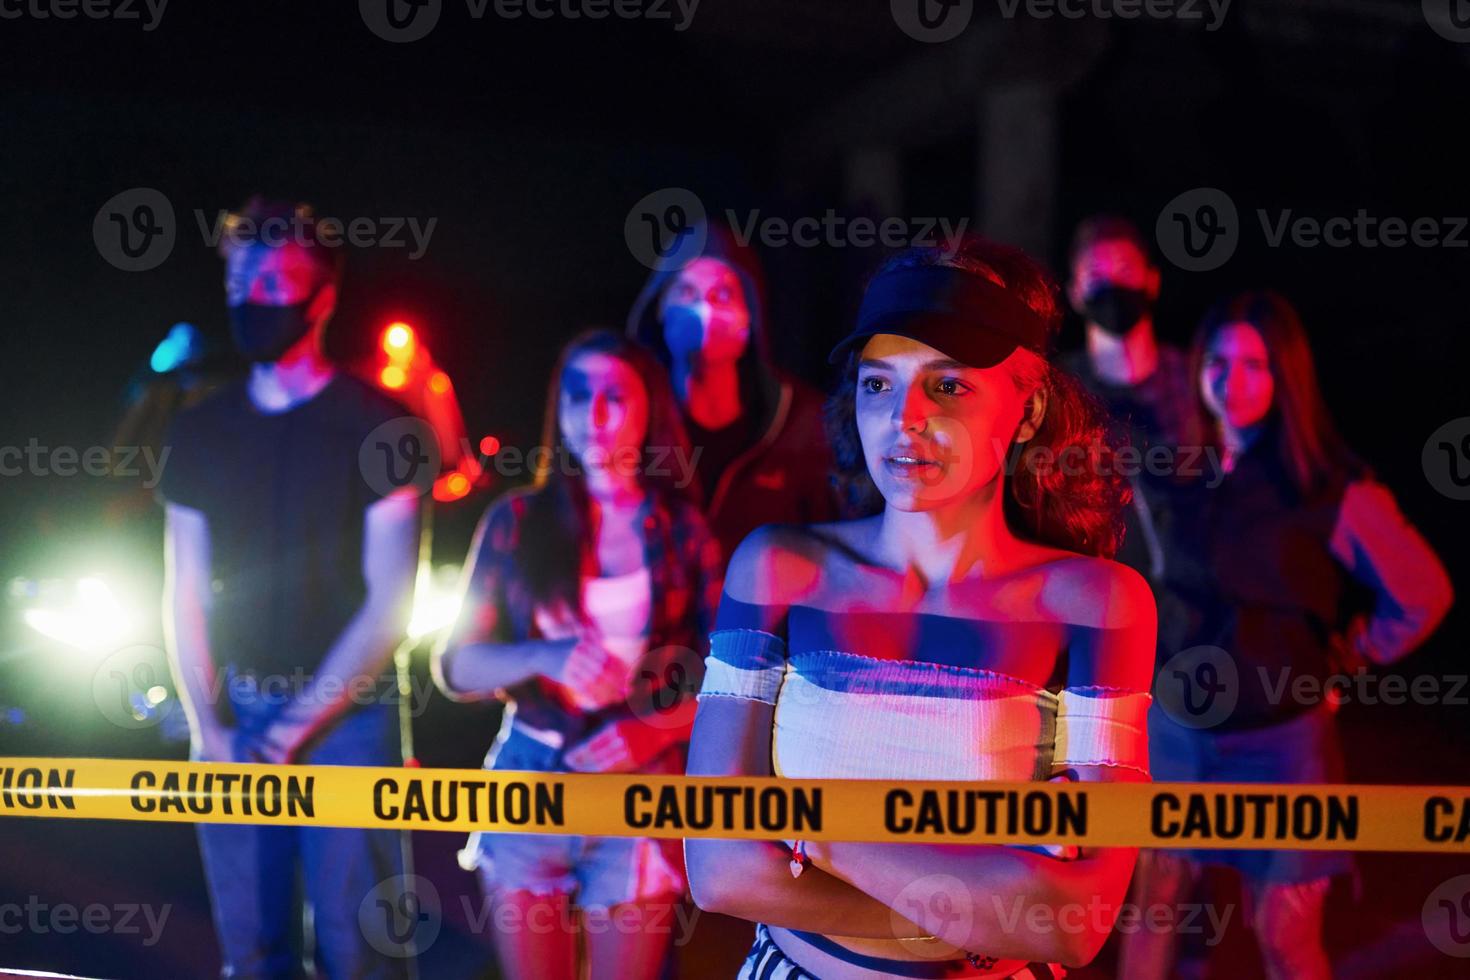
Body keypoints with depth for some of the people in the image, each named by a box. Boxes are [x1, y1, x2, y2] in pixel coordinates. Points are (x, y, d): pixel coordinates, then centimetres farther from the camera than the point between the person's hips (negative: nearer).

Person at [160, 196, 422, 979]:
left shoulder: (375, 423, -3)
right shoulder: (200, 430, 11)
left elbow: (388, 601, -7)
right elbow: (184, 596, 10)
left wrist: (302, 726, -12)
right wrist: (207, 726, -3)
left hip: (345, 716, -4)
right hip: (233, 720, 4)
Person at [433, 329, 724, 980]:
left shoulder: (683, 527, -1)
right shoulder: (519, 521, 1)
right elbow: (455, 667, -2)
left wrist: (652, 729, -19)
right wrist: (545, 659, -21)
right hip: (529, 786, 1)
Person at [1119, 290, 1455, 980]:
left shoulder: (1332, 493, -14)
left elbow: (1421, 596, -6)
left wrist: (1344, 658, -1)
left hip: (1278, 741, -4)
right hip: (1175, 728, 4)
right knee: (1150, 901, 10)